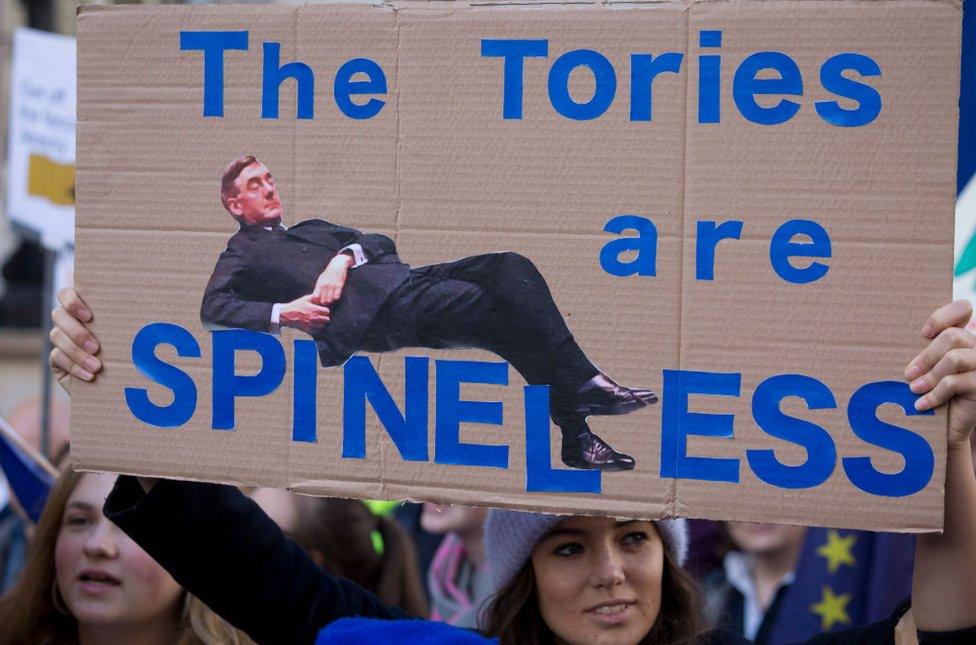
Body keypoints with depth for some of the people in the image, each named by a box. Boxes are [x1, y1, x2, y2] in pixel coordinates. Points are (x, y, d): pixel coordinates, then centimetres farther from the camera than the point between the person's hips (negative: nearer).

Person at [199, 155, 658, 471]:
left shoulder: (310, 229, 37)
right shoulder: (242, 254, 21)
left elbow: (382, 241, 22)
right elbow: (212, 308, 3)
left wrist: (346, 255, -2)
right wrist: (280, 312, -14)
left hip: (397, 277, 7)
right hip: (368, 307, -7)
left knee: (509, 267, -18)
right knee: (476, 300, -30)